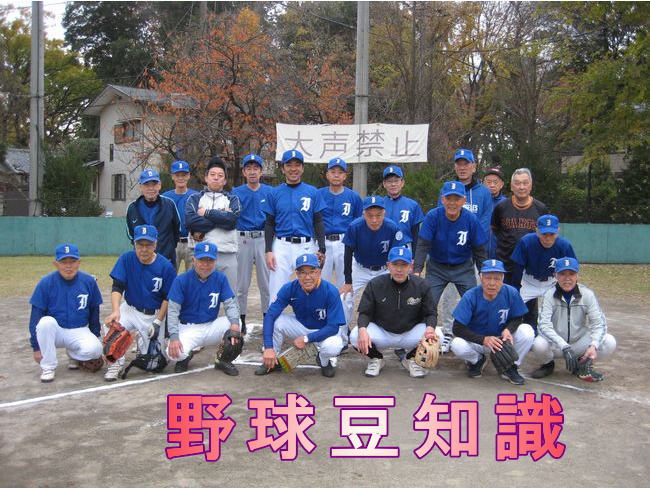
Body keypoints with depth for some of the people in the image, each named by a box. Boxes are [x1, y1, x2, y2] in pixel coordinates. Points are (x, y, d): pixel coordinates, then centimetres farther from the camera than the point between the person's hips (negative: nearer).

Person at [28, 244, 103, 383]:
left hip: (79, 331, 1)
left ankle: (73, 354, 8)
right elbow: (36, 315, -7)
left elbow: (94, 313, 7)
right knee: (46, 322, -34)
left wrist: (95, 338, 11)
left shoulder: (89, 281, -5)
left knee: (95, 349, -29)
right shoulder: (46, 283, -10)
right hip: (54, 331, 0)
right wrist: (36, 347, -10)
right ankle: (48, 366, -15)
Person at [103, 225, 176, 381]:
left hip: (155, 314, -1)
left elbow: (168, 298, -6)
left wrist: (158, 322, -14)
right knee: (113, 324, -32)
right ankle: (117, 363, -8)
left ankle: (143, 340, 33)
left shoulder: (166, 266, -13)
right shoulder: (126, 259, -10)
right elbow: (117, 287, -14)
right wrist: (115, 310, -32)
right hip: (130, 309, 1)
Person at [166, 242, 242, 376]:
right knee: (174, 352, -31)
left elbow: (230, 304, -6)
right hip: (188, 328, -2)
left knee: (233, 324, -26)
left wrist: (234, 322, -30)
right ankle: (185, 355, 9)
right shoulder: (181, 280, -10)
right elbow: (172, 310, -14)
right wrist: (173, 337, -28)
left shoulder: (220, 278, -2)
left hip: (212, 327, 3)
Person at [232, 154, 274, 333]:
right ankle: (241, 320, 15)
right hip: (243, 239, 0)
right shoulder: (237, 193, 6)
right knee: (242, 283, 5)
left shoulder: (270, 192, 6)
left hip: (264, 239, 0)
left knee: (267, 282, 3)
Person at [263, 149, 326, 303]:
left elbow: (318, 223, 6)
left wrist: (321, 249, -4)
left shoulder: (313, 192, 6)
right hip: (281, 246, 0)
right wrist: (268, 251, -3)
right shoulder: (274, 193, 7)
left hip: (307, 246, 0)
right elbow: (269, 224, 7)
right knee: (277, 292, 0)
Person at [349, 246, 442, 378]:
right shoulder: (375, 284, -10)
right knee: (355, 336, -29)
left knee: (437, 336, -27)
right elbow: (364, 313, -8)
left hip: (410, 333, 1)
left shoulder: (421, 285, -9)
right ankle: (376, 358, 7)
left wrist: (430, 327, -29)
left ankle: (411, 359, 6)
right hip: (381, 333, 0)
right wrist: (362, 329, -31)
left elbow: (430, 313, -4)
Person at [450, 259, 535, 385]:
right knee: (457, 345, -32)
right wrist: (484, 340, -34)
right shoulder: (470, 297, -22)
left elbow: (518, 318, -2)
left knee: (527, 331, -25)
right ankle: (477, 360, 6)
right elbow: (457, 329, -22)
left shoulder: (511, 293, -17)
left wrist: (508, 330, -26)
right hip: (477, 340, -1)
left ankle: (511, 367, 0)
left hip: (502, 338, 1)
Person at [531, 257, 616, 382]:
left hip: (579, 343, 2)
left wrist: (593, 346, -32)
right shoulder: (549, 295, -13)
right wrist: (565, 347, -35)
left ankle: (582, 365, 5)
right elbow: (544, 325, -22)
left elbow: (599, 323, -13)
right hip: (556, 345, -2)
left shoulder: (587, 294, -8)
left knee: (609, 341, -22)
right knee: (539, 344, -33)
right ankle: (548, 364, 4)